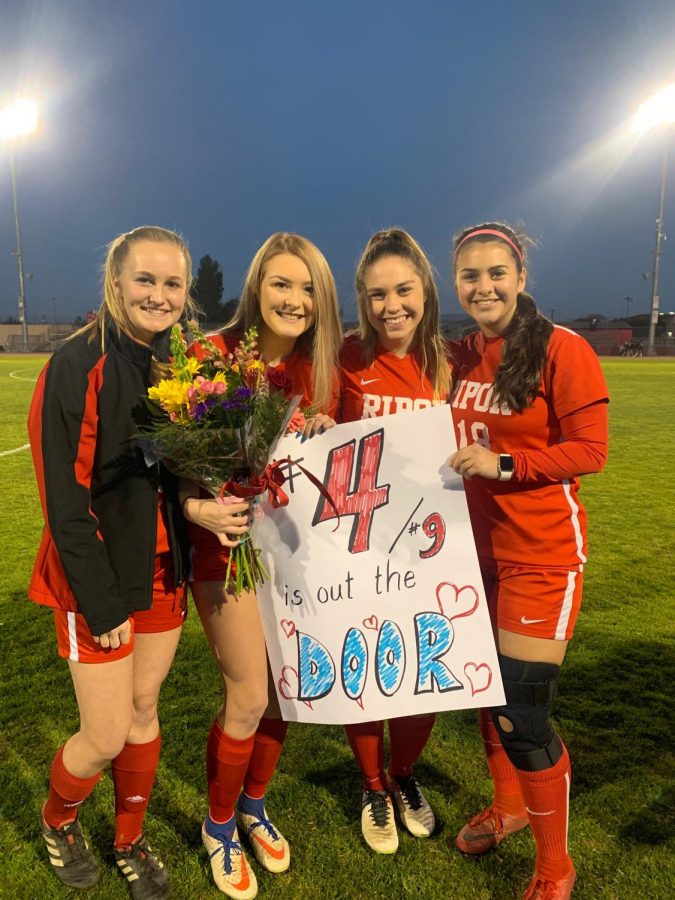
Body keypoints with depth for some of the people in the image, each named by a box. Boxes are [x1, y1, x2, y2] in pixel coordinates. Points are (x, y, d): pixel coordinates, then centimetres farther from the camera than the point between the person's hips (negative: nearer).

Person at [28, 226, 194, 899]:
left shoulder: (175, 368, 2)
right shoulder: (79, 366, -17)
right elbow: (65, 501, -18)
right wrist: (102, 603, -16)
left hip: (162, 571, 6)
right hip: (99, 579, -5)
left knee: (144, 712, 18)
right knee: (107, 736, 7)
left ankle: (130, 840, 42)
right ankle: (57, 821, 41)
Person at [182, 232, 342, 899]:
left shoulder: (322, 367, 2)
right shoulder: (215, 355, -13)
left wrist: (328, 439, -10)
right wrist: (196, 508, -29)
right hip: (230, 543, -5)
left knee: (284, 686, 15)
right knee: (249, 698, 3)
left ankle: (253, 807, 44)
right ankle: (219, 826, 34)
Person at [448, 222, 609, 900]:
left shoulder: (560, 350, -11)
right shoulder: (458, 358, 6)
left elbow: (590, 450, -14)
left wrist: (503, 464, -23)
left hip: (540, 551, -6)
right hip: (475, 544, 6)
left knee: (522, 710, -2)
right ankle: (507, 804, 46)